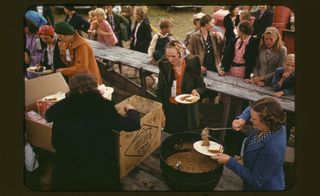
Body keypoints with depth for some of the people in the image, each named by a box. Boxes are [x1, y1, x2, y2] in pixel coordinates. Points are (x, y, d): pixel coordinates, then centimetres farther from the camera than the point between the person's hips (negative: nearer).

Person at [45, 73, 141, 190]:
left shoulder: (61, 106, -6)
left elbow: (48, 116, 18)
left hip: (66, 175, 1)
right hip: (102, 174, -1)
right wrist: (131, 110, 18)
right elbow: (133, 124, -3)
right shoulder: (103, 106, -11)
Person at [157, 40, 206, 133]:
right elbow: (160, 91, 1)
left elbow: (201, 86, 1)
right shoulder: (165, 66, -5)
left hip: (188, 110, -1)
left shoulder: (192, 65, -10)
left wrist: (196, 90, -22)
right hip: (170, 109, 1)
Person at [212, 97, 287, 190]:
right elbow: (251, 109, 2)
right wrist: (242, 119, -17)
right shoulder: (274, 125, -17)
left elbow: (255, 180, -29)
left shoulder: (272, 149, -40)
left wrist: (229, 161, -29)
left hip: (264, 187, -7)